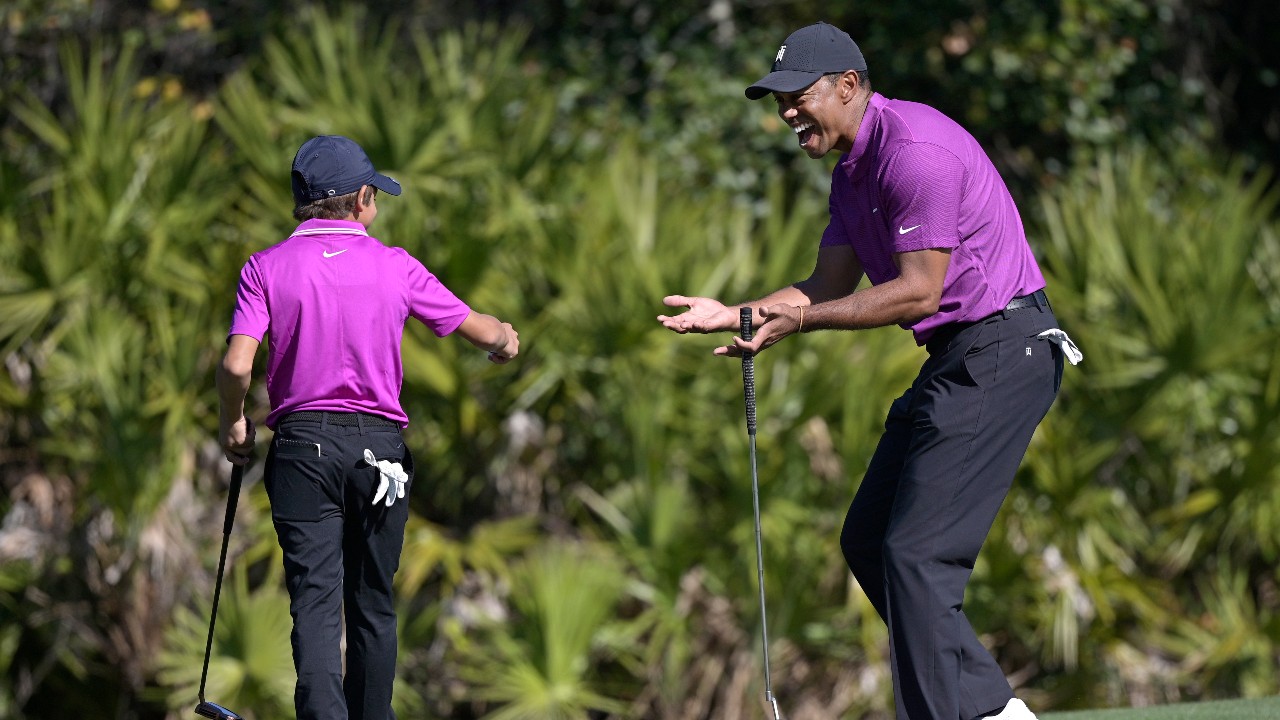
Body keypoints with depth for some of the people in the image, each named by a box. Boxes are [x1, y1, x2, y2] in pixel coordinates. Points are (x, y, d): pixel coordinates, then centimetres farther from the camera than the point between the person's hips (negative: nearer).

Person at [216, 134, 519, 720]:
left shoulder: (267, 267, -2)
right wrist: (506, 337, 32)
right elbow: (480, 331, 9)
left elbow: (236, 365, -13)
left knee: (315, 603, -6)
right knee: (372, 605, 13)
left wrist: (232, 422, 6)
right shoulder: (395, 266, 1)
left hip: (302, 444, -1)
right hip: (379, 444, 1)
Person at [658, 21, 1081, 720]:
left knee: (917, 554, -15)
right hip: (957, 361, 11)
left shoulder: (914, 150, -19)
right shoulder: (853, 173, 15)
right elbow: (830, 285, 14)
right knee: (867, 540, 12)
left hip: (1002, 351, -11)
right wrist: (735, 313, 1)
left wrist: (802, 320, -22)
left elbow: (920, 291, -22)